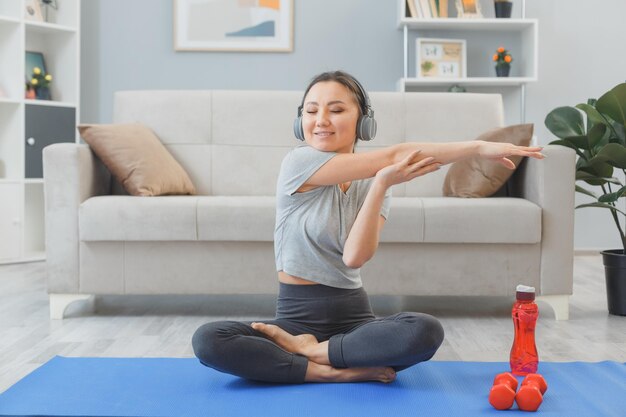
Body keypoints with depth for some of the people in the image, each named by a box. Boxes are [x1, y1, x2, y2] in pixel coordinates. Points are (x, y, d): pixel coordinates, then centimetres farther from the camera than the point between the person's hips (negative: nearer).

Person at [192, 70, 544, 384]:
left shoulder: (375, 182, 4)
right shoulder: (298, 163, -8)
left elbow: (355, 257, -15)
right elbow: (396, 155, -16)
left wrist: (381, 186, -25)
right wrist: (478, 148, -19)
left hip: (353, 318, 2)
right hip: (296, 317, -2)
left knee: (427, 331, -30)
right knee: (208, 341, -29)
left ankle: (305, 350, -13)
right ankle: (340, 371, -25)